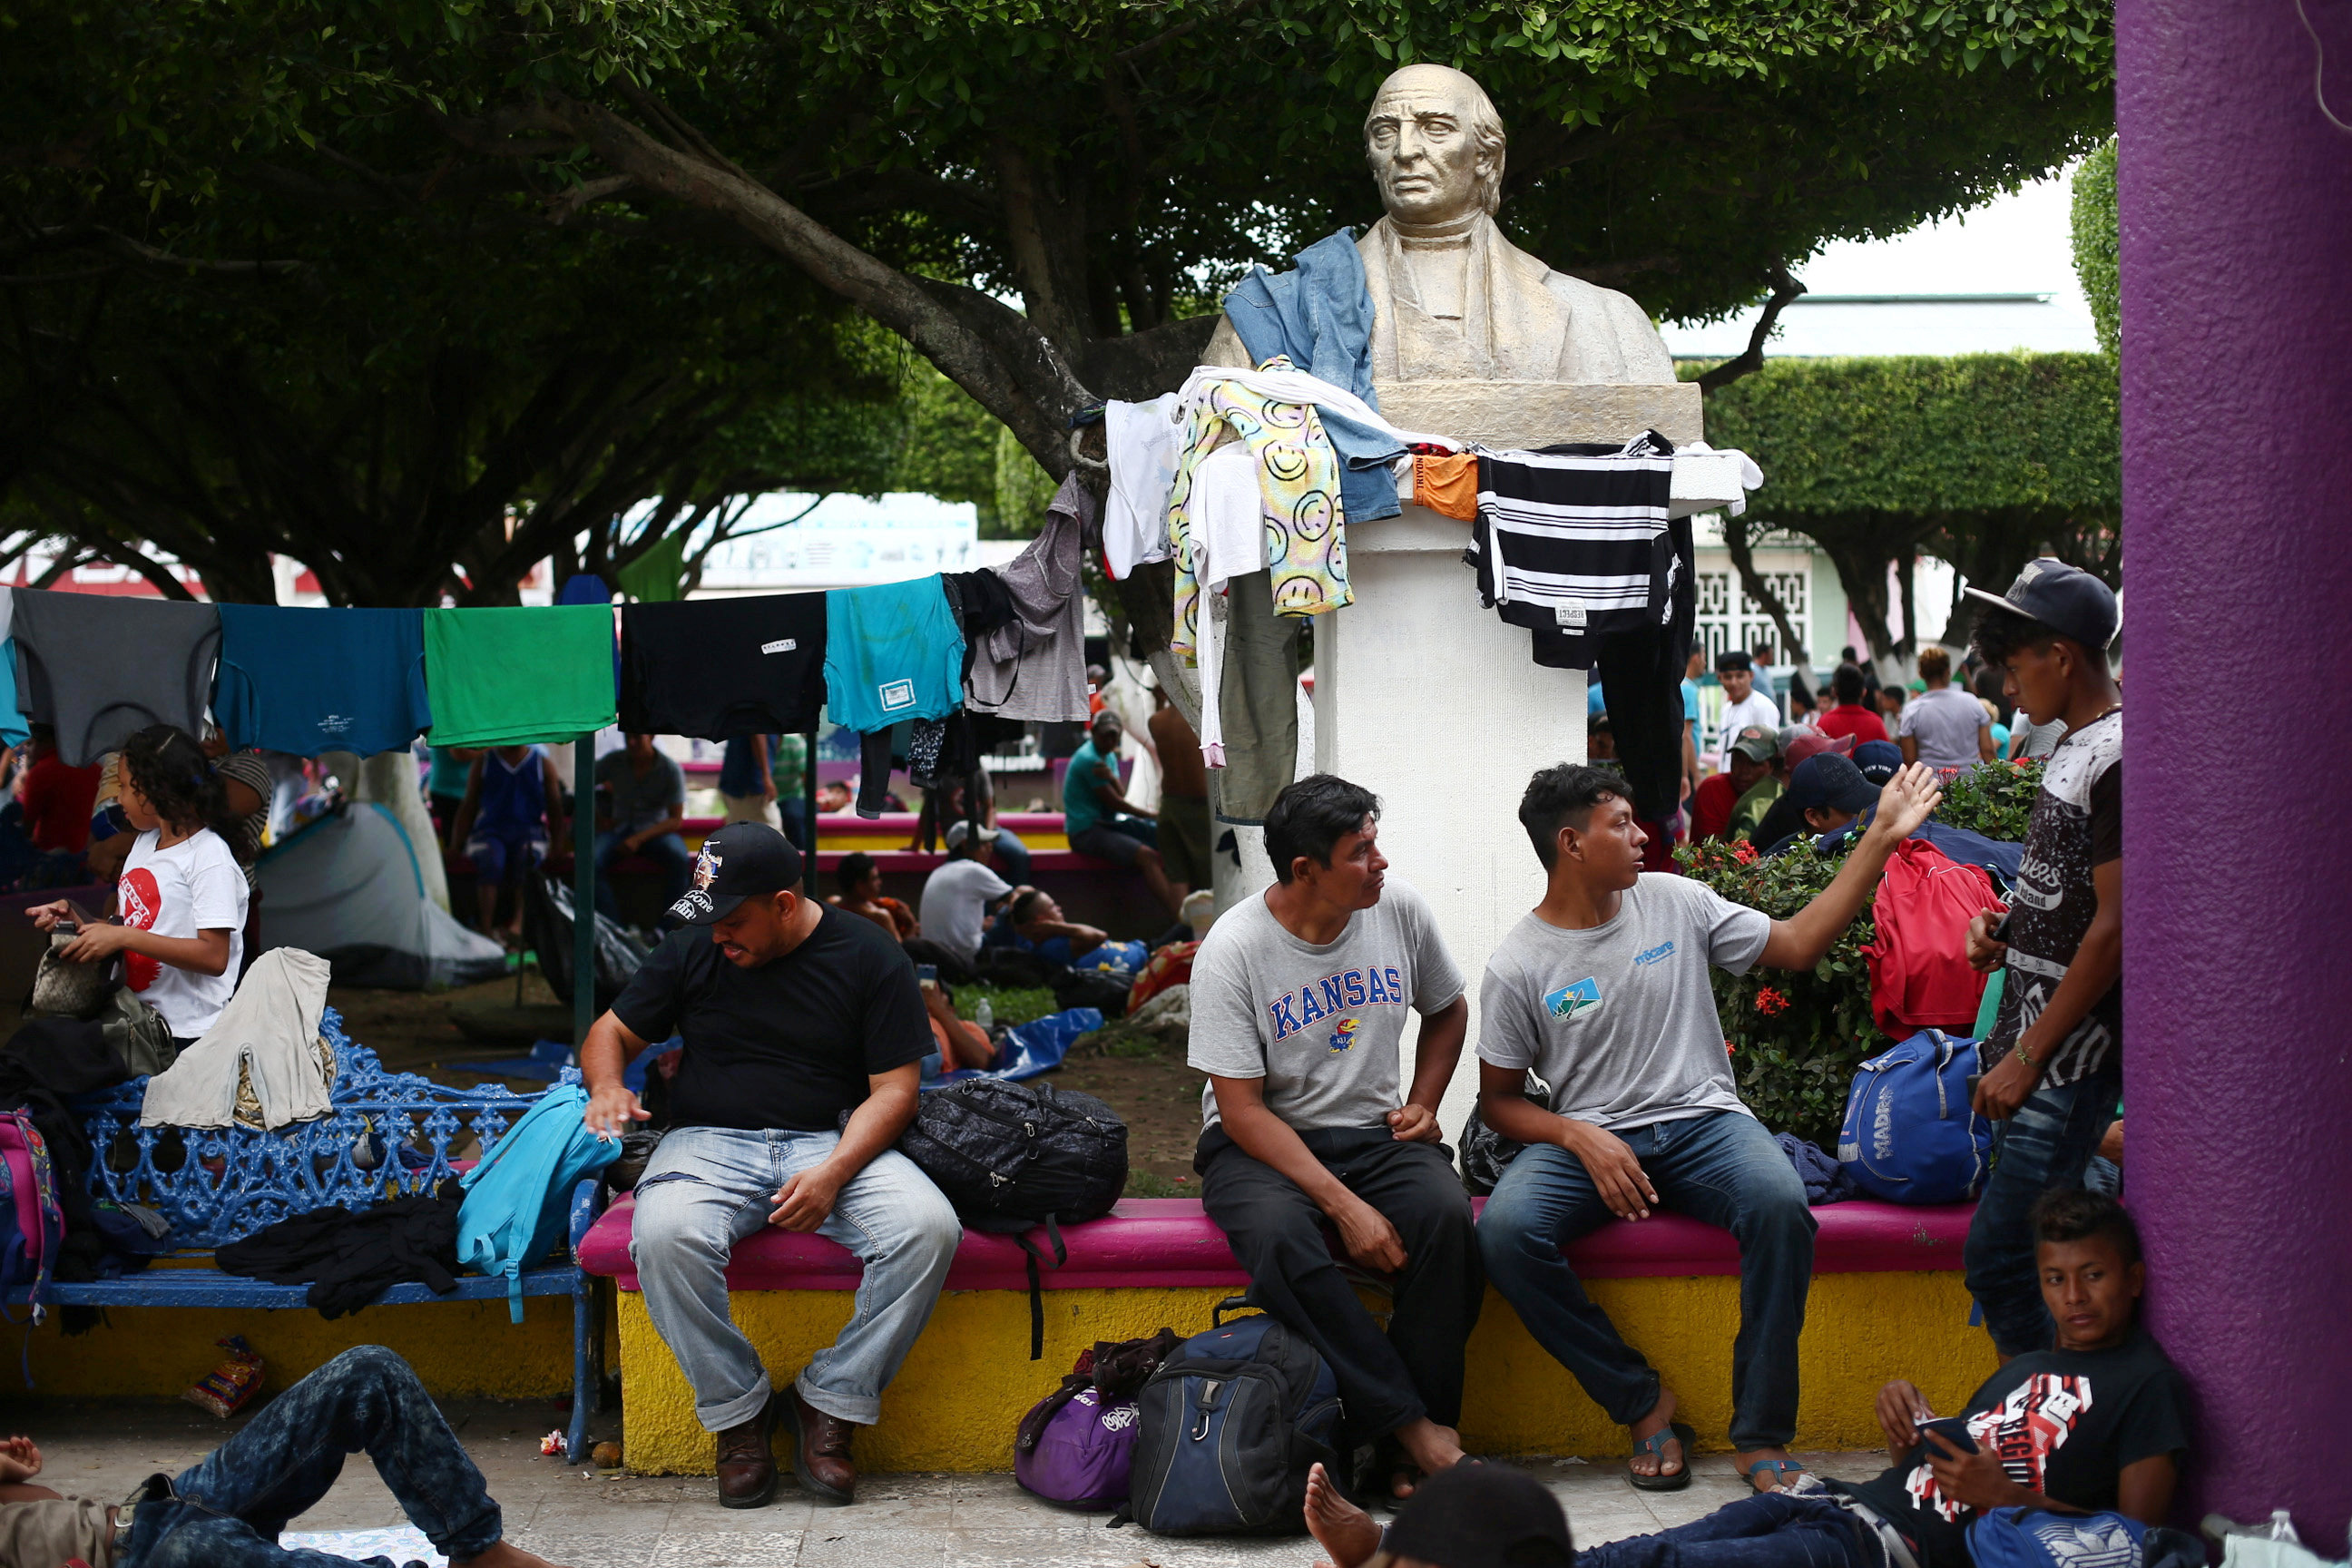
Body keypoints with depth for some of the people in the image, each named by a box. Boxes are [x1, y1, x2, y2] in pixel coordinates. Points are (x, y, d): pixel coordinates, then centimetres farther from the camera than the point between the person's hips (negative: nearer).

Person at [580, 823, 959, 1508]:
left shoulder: (869, 957, 0)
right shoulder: (692, 949, 7)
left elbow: (894, 1088, -2)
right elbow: (611, 1031, 15)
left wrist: (833, 1174, -18)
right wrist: (606, 1084, -11)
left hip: (834, 1142, 0)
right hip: (709, 1142, 1)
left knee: (929, 1228, -30)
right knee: (665, 1235, -35)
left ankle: (829, 1402, -14)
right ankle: (738, 1412, -14)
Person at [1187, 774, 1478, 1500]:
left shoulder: (1399, 910, -2)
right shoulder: (1233, 950, -15)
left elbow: (1448, 1009, 20)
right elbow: (1243, 1111, -16)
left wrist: (1423, 1102, 2)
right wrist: (1344, 1205, -24)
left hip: (1373, 1133, 3)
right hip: (1260, 1142, -3)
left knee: (1446, 1213, -30)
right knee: (1278, 1233, -38)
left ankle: (1407, 1445, -25)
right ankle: (1411, 1427, -31)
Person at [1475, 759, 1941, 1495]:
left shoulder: (1675, 902, 7)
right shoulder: (1517, 967, -1)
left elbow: (1798, 944, 11)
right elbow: (1500, 1099, 4)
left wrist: (1882, 836, 8)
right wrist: (1580, 1138, -15)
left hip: (1703, 1122, 1)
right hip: (1590, 1137, -1)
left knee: (1781, 1205, -33)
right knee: (1505, 1229, -32)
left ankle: (1761, 1435, -21)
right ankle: (1644, 1405, -14)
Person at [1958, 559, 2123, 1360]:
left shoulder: (2117, 760, -17)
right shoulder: (2075, 746, 14)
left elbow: (2113, 930, -19)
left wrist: (2027, 1059, -17)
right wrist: (2004, 930, 7)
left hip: (2073, 1053, -10)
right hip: (2033, 1036, 10)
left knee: (1999, 1258, -11)